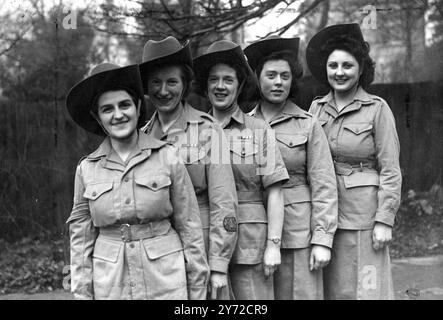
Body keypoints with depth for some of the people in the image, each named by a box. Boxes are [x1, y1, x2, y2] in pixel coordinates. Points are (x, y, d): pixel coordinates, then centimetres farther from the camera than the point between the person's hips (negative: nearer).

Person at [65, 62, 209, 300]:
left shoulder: (167, 157, -4)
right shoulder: (87, 168, 1)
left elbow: (189, 227, -2)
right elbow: (81, 236, 5)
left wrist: (197, 291, -2)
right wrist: (82, 293, 3)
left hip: (166, 281, -1)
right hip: (110, 285, 2)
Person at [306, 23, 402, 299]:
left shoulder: (377, 108, -3)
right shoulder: (317, 108, 9)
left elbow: (390, 170, -5)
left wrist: (384, 220, -11)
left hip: (363, 214, -4)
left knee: (367, 288, 0)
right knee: (331, 288, 9)